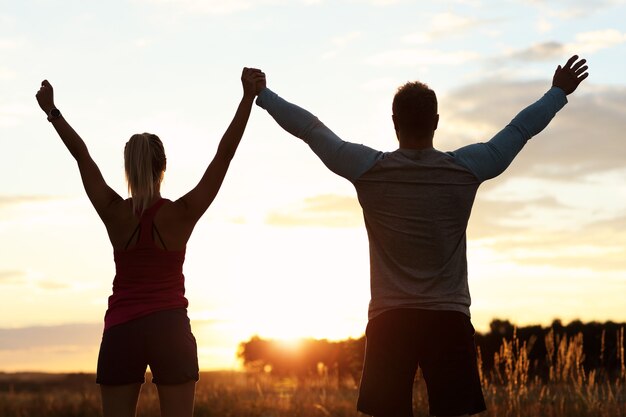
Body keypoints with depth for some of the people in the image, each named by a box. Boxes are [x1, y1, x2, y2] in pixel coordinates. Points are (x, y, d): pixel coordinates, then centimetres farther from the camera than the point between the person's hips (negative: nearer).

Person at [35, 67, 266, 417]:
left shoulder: (115, 213, -2)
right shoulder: (182, 214, -6)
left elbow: (82, 155, 7)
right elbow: (225, 155, -9)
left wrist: (52, 111, 17)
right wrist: (249, 96, -10)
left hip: (120, 332, 2)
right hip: (170, 330, -2)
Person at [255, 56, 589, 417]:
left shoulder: (369, 170, -2)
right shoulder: (466, 169, 0)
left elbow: (310, 128, 8)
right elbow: (520, 129, 13)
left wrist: (263, 96, 21)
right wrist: (560, 92, 28)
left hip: (389, 321, 0)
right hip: (449, 319, 0)